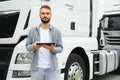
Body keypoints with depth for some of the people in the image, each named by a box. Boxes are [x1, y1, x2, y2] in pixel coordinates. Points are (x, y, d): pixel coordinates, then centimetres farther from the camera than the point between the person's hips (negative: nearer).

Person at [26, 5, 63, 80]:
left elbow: (60, 48, 4)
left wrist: (53, 49, -17)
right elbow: (27, 46, 8)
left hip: (52, 68, 0)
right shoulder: (33, 31, 6)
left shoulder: (57, 31, 4)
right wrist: (33, 46, -15)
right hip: (37, 68, 1)